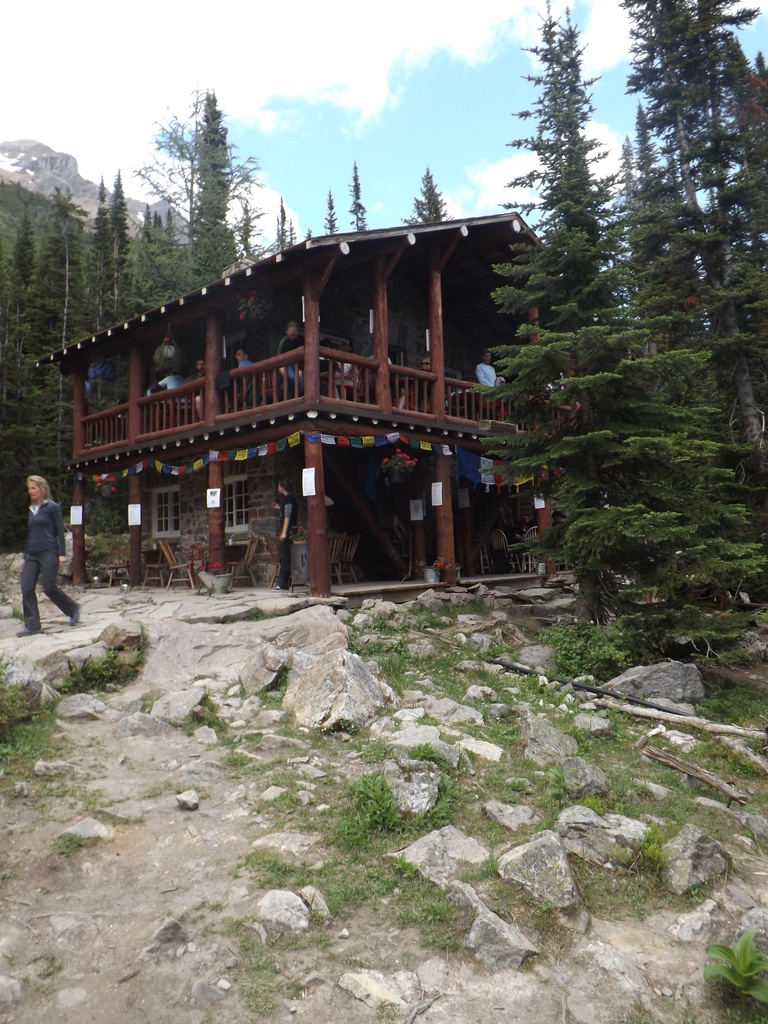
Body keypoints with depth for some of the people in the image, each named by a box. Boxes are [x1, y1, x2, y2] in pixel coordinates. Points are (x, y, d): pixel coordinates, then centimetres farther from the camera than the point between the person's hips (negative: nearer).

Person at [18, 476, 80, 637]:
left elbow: (60, 531, -5)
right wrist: (25, 557, 20)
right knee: (26, 588, -3)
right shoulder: (31, 510, 17)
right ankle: (31, 625, 2)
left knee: (49, 587, -8)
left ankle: (73, 608, 15)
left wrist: (62, 553, -12)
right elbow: (30, 534, 21)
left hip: (48, 552, -7)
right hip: (32, 554, 7)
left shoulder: (52, 507, -2)